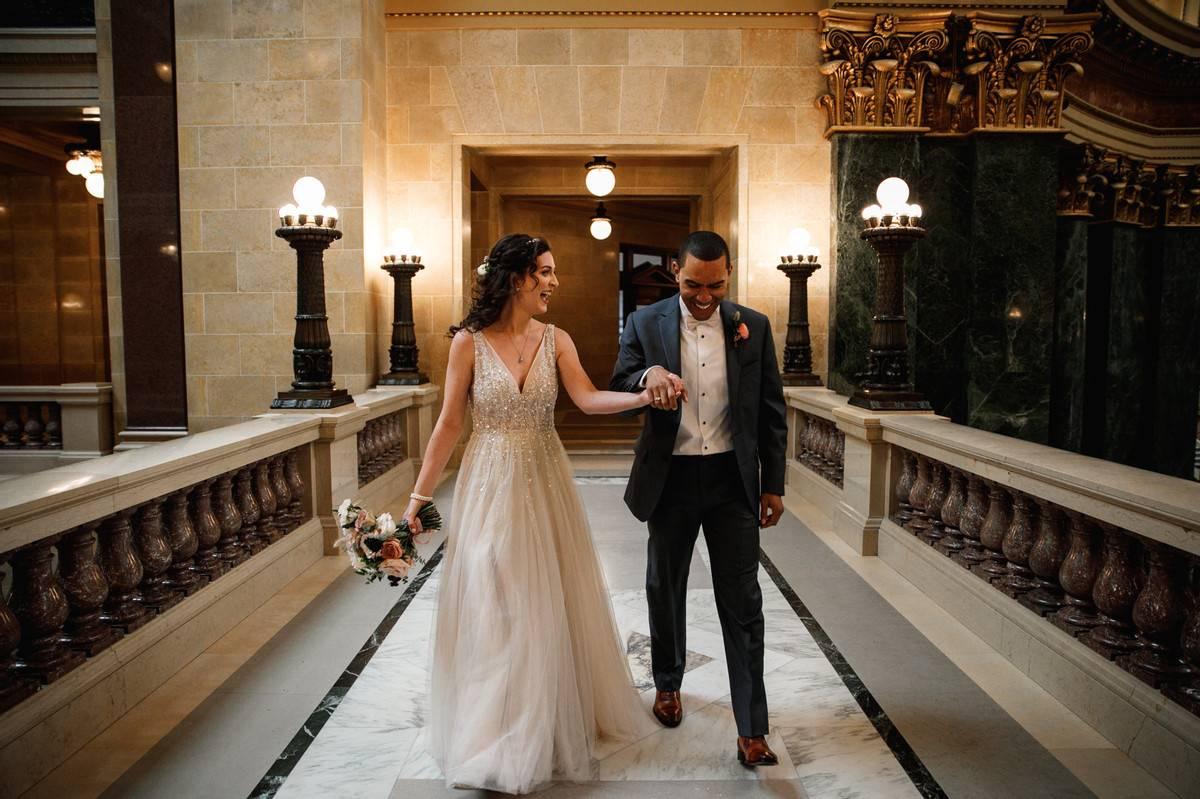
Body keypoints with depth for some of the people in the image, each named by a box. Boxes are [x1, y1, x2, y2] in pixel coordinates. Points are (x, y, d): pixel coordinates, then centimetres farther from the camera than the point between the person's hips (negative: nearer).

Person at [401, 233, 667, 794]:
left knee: (550, 604, 12)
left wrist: (643, 396, -30)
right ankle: (498, 739, 24)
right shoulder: (469, 341, -7)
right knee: (492, 609, 5)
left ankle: (555, 721, 34)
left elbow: (588, 399, -13)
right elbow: (449, 424, -4)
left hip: (545, 484, 3)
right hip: (490, 485, -3)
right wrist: (418, 497, -5)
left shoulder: (556, 340, 1)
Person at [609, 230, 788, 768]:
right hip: (671, 478, 1)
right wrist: (648, 375, -31)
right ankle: (668, 682, 41)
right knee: (665, 589, 17)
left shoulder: (753, 326, -1)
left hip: (732, 480, 0)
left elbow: (771, 410, 3)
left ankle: (751, 730, 10)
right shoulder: (646, 323, -3)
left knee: (742, 602, 1)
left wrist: (773, 484, 1)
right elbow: (617, 385, -8)